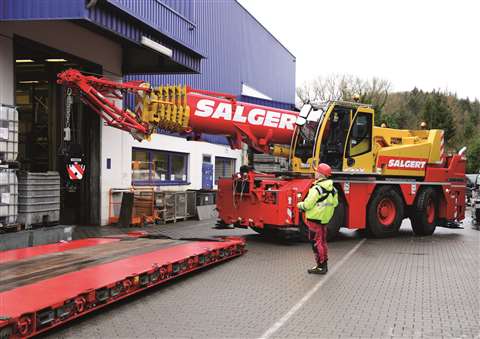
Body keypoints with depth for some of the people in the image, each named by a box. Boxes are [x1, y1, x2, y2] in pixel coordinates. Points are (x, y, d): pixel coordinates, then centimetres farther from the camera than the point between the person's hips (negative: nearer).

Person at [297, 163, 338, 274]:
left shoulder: (316, 189, -21)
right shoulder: (333, 189, 6)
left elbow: (308, 204, -20)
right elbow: (335, 203, 13)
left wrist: (300, 205, -1)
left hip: (315, 219, -8)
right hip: (325, 219, 8)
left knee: (316, 242, -1)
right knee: (322, 242, 18)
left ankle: (320, 266, 2)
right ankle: (324, 264, 25)